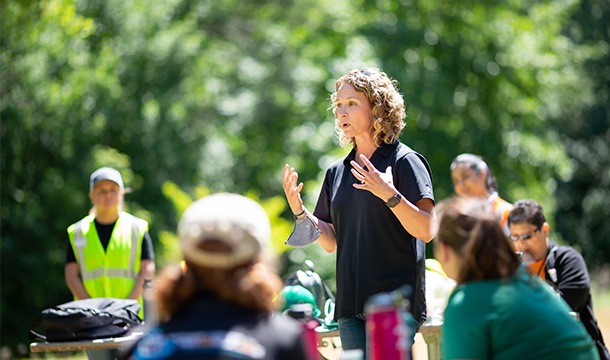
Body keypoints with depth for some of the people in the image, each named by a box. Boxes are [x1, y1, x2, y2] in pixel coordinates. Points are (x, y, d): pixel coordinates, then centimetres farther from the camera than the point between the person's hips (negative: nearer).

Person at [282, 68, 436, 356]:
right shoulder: (337, 172, 15)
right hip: (351, 303, 6)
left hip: (396, 301, -6)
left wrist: (389, 195, -26)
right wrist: (299, 210, 3)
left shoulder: (404, 162, -4)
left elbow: (426, 231, -12)